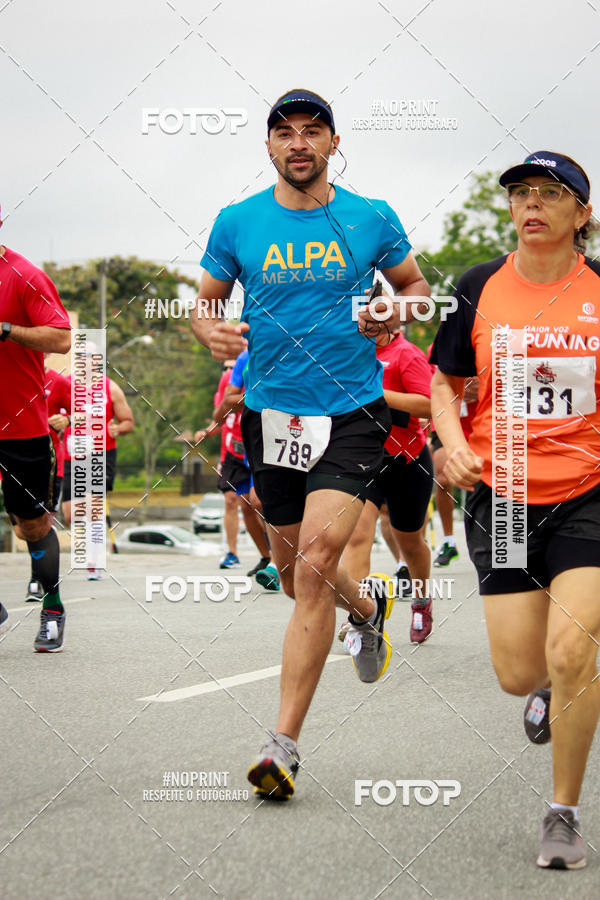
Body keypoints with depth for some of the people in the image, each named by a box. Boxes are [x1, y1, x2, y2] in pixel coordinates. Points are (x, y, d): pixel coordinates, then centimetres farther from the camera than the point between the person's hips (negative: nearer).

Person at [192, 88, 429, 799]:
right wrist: (211, 331, -12)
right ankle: (367, 606, 51)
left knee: (316, 564, -18)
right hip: (271, 413, 3)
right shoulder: (237, 223, 2)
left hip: (352, 412, -3)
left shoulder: (371, 219, 1)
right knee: (293, 570, 14)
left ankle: (284, 742, -14)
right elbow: (205, 301, 12)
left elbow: (414, 283, 15)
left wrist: (396, 313, -8)